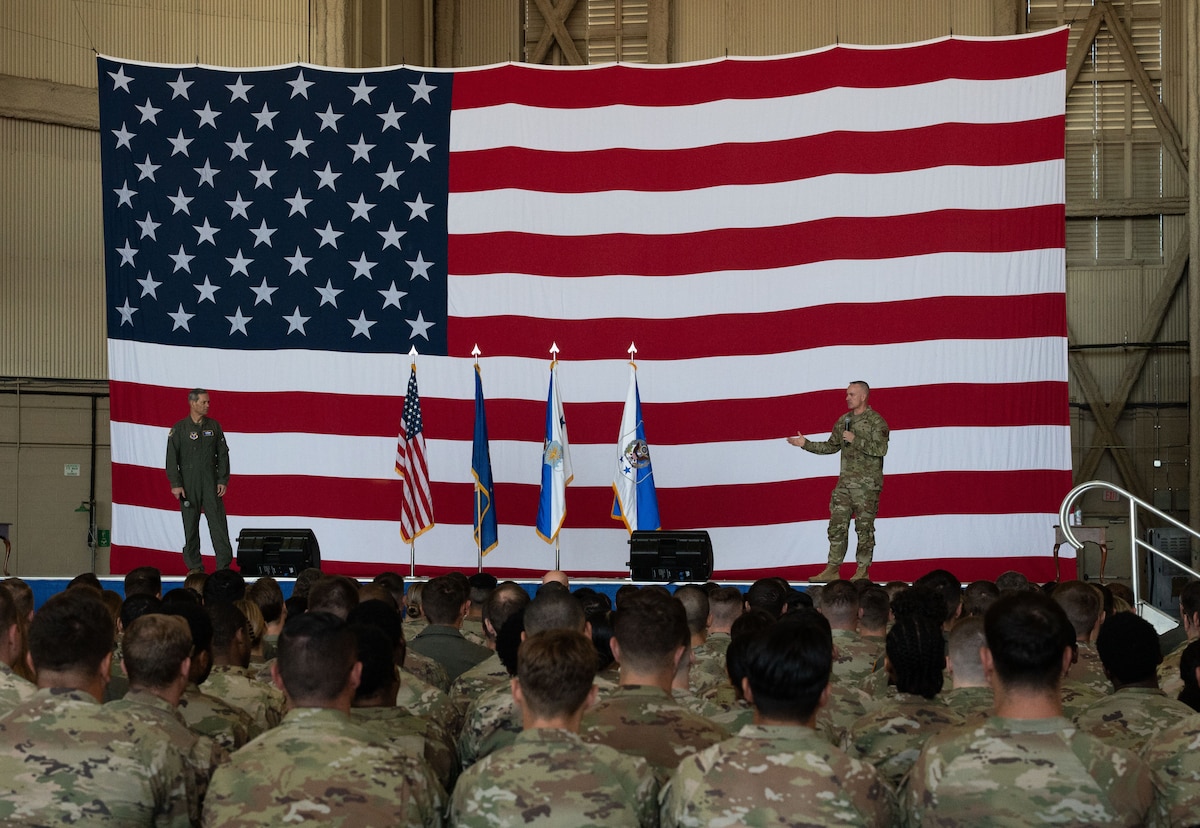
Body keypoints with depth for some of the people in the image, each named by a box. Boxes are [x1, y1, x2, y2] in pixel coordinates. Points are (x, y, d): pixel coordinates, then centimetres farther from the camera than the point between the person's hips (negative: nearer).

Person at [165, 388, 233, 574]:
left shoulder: (214, 426, 8)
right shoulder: (179, 428, 1)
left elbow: (223, 454, 9)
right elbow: (172, 458, -1)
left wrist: (223, 480, 1)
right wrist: (175, 484, -8)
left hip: (211, 482, 1)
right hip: (188, 483, -1)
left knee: (218, 522, -5)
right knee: (191, 525, 2)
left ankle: (224, 564, -6)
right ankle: (194, 566, 9)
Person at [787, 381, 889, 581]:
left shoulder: (876, 421, -7)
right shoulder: (843, 420, 14)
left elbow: (881, 448, -18)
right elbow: (831, 446, 22)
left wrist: (855, 440, -19)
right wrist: (806, 444, 15)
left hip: (867, 484, -6)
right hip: (845, 481, 6)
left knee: (864, 527, -1)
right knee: (837, 525, 3)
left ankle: (863, 571, 6)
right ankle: (832, 569, 6)